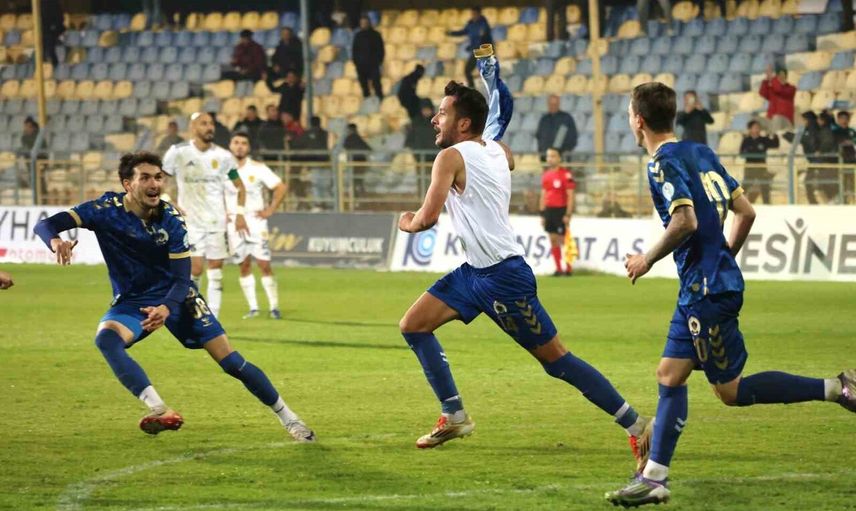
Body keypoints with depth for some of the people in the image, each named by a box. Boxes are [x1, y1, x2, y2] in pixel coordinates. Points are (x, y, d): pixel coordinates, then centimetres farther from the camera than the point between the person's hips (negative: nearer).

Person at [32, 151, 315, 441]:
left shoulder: (171, 220, -14)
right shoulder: (107, 210, -17)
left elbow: (182, 278, -15)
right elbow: (45, 225, -22)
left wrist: (166, 309, -37)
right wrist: (56, 241, -47)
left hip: (174, 297, 1)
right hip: (131, 302, 0)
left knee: (231, 361, -5)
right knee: (106, 338, -35)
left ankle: (286, 417, 14)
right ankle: (160, 411, -39)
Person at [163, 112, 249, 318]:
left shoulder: (223, 156, 1)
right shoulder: (178, 153, -5)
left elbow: (240, 186, 12)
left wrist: (239, 213, 0)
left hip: (217, 221, 3)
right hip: (191, 220, -3)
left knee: (216, 271, 1)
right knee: (196, 268, -13)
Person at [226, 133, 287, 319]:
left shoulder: (258, 168, -2)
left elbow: (281, 188, 2)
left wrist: (270, 210, -5)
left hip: (256, 222, -1)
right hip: (233, 224, 1)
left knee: (264, 264, -8)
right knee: (244, 266, 2)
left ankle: (274, 306, -2)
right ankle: (253, 307, 7)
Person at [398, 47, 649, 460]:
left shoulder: (451, 157, -14)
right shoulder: (497, 150, 9)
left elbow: (428, 217, -21)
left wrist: (407, 223, 6)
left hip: (503, 277, -9)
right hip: (475, 271, 9)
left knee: (555, 359, -4)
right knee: (413, 326, 7)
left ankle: (635, 423, 0)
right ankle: (454, 416, 8)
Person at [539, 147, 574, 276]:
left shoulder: (566, 174, -8)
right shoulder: (546, 175, 12)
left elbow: (570, 196, -11)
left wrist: (568, 214, -16)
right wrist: (542, 214, 13)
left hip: (561, 210, -7)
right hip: (549, 210, 7)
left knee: (563, 239, -6)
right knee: (553, 240, 6)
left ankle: (568, 268, 1)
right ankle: (558, 269, 10)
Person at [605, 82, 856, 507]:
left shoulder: (664, 163, -13)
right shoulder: (700, 153, 13)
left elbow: (685, 221, -26)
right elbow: (745, 212, 15)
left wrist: (648, 259, -13)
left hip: (707, 289, -9)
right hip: (699, 289, 10)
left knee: (730, 389, -3)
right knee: (670, 374, 10)